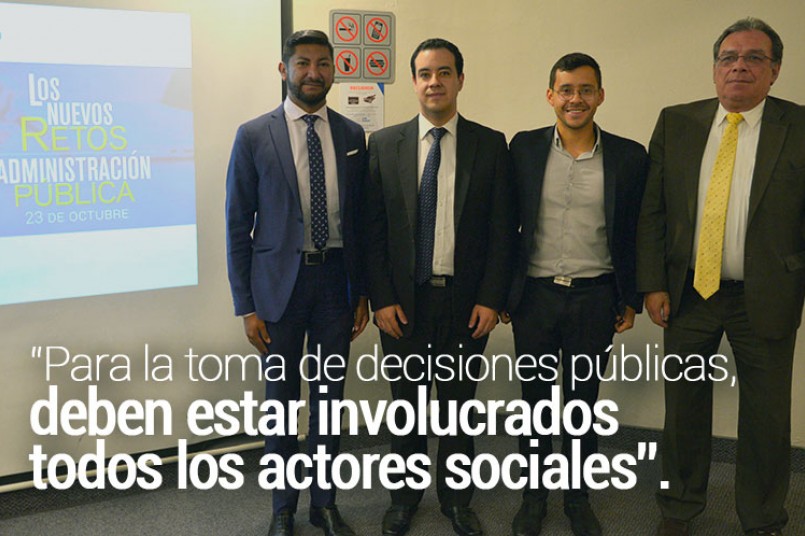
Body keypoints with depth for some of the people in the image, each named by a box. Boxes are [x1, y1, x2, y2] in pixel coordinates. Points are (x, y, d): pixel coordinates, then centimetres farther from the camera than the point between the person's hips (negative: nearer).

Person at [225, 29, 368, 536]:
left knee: (329, 396, 12)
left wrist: (363, 292, 6)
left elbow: (360, 218, 8)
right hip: (280, 281, -2)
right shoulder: (254, 135, -4)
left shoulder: (352, 135, 4)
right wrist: (246, 305, -6)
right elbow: (238, 224, -3)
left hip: (337, 280, 2)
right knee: (282, 399, 10)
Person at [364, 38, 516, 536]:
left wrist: (490, 299, -6)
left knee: (459, 403, 12)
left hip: (467, 301, 0)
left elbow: (502, 229, -1)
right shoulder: (384, 144, 1)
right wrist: (381, 299, -5)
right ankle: (405, 496, 31)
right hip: (404, 301, 1)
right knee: (406, 404, 13)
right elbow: (374, 228, 0)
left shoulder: (490, 144, 0)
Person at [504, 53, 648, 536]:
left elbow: (635, 234, 3)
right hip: (535, 294, 0)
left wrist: (631, 300, 4)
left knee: (584, 401, 13)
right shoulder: (525, 148, -1)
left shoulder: (629, 156, -1)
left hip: (595, 297, 0)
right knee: (535, 400, 12)